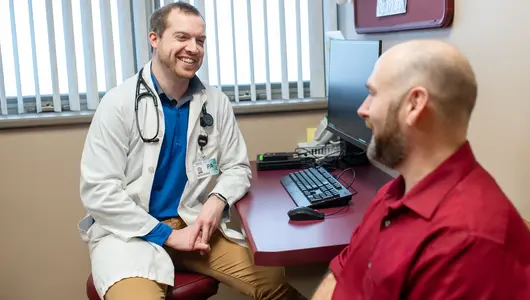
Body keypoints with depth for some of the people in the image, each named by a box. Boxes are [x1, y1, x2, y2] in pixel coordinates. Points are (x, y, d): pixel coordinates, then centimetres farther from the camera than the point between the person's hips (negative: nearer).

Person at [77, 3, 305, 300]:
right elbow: (98, 192, -13)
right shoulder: (119, 102, -10)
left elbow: (237, 168, 10)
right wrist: (168, 235, -15)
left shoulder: (216, 102, 1)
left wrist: (218, 200, -13)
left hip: (193, 222, 4)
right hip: (130, 230, -3)